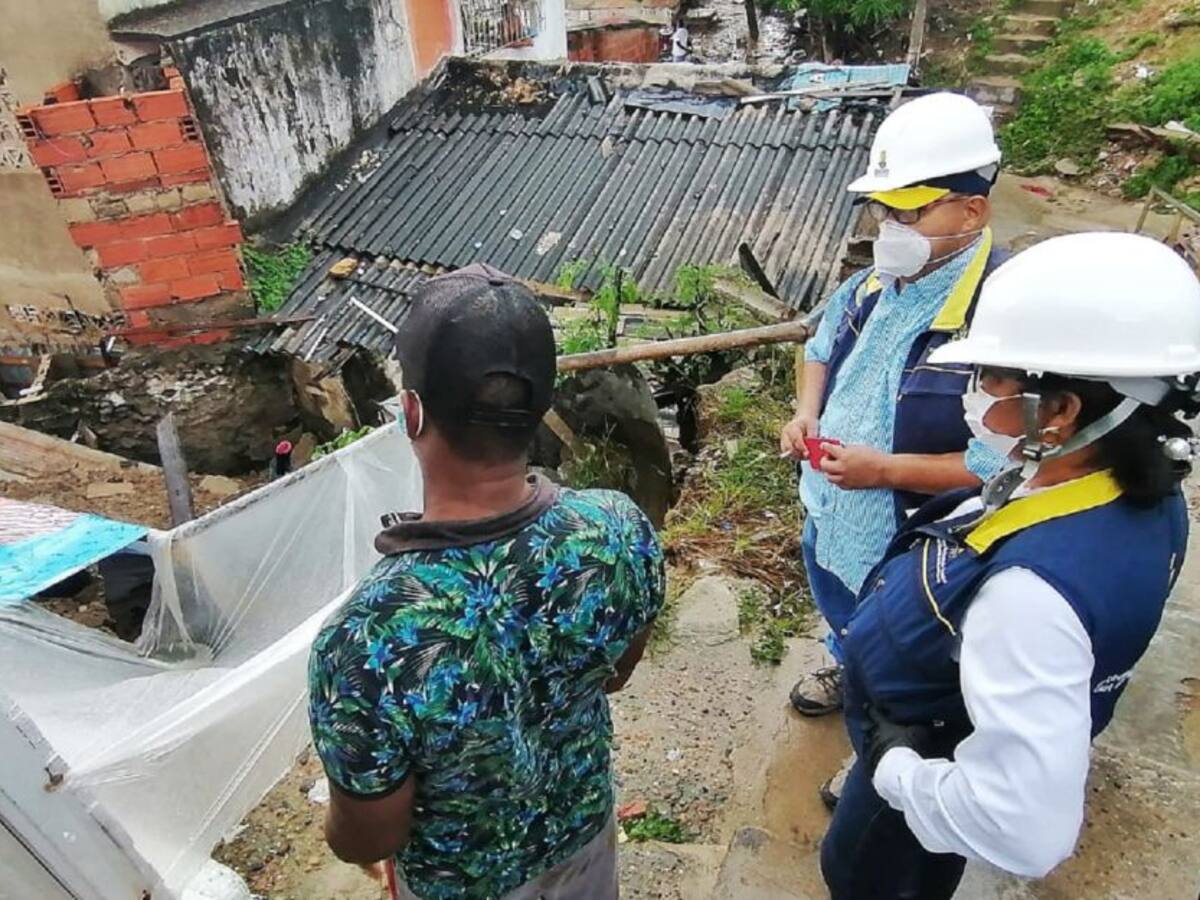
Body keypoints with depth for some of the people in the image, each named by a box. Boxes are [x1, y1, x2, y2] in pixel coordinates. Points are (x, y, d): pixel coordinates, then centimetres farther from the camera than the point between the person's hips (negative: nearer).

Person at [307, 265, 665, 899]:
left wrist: (337, 825, 0)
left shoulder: (367, 640, -41)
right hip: (585, 825, 3)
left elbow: (366, 841, -23)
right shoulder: (620, 528, -28)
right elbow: (616, 674, -7)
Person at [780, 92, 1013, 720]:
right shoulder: (876, 283, -5)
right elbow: (823, 347, 14)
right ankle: (846, 670, 66)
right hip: (831, 521, 8)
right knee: (844, 620, 35)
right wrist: (807, 413, -6)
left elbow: (1006, 463, -32)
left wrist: (884, 470, -31)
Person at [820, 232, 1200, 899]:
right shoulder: (1143, 493, -19)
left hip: (925, 767, -6)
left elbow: (1028, 831, -46)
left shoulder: (1033, 589, -46)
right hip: (960, 736, 7)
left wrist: (895, 767, -30)